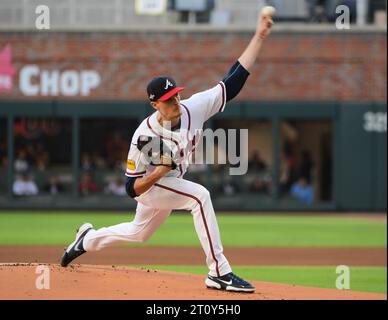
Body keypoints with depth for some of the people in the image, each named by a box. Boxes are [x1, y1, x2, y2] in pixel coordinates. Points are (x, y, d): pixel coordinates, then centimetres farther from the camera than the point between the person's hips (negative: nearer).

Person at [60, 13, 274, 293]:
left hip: (170, 183, 7)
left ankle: (88, 239, 52)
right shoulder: (145, 136, -30)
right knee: (200, 196, -31)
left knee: (139, 233, 27)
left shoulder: (194, 108, -22)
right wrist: (159, 171, -41)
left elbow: (234, 81, -26)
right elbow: (132, 189, -23)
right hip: (149, 185, -7)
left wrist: (259, 37, -33)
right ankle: (219, 272, -29)